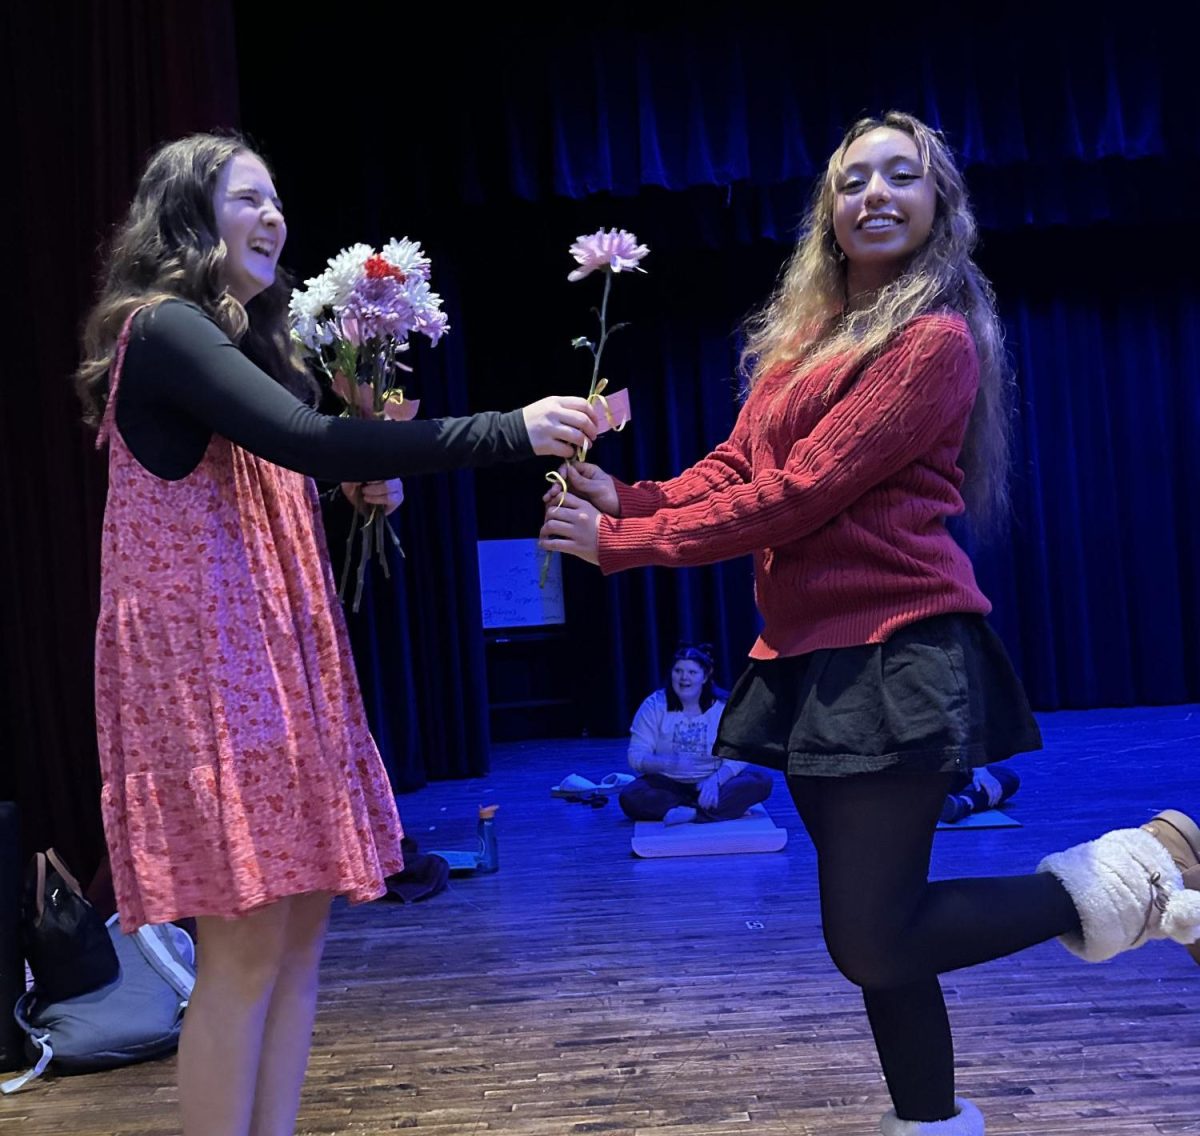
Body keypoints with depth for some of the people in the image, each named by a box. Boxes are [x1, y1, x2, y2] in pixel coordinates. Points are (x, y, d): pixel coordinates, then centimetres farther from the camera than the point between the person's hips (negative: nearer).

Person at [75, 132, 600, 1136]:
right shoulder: (163, 329, -12)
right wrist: (513, 430, -27)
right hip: (202, 660, -9)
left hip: (273, 656, 9)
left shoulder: (239, 339, 18)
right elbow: (310, 442, -27)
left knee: (301, 925, 9)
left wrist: (361, 483, 2)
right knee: (246, 947, -6)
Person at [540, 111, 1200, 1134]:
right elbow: (734, 467, 10)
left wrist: (624, 543, -15)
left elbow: (799, 491, -18)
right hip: (808, 656, 8)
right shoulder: (805, 335, 15)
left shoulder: (936, 339, -11)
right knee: (867, 929, 13)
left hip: (893, 654, -8)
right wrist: (629, 499, -10)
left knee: (871, 942, -6)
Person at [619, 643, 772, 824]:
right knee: (629, 797, -31)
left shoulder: (724, 706, -5)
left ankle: (688, 812, -32)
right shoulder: (654, 706, -5)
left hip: (715, 782, 0)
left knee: (762, 781, -25)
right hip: (668, 784, 0)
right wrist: (668, 763, -29)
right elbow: (636, 756, -9)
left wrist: (716, 779, -31)